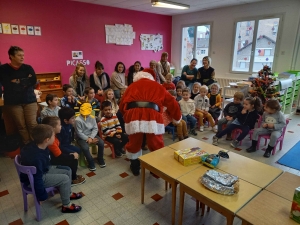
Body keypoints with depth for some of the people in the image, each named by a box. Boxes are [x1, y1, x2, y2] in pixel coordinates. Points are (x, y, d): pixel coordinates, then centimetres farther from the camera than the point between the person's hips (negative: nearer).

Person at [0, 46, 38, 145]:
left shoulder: (28, 68, 7)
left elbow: (33, 81, -8)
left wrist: (18, 82, -10)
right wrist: (25, 81, -9)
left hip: (30, 100, 1)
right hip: (13, 102, -1)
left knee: (32, 124, -2)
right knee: (21, 126, 3)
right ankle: (27, 145, 13)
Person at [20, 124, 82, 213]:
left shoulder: (39, 146, -11)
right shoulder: (36, 158, -39)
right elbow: (37, 179, -30)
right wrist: (42, 196, -19)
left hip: (44, 169, 9)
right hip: (33, 179, -9)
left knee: (67, 170, 7)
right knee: (65, 179, -16)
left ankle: (68, 194, 28)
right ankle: (66, 206, 3)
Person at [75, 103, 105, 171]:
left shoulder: (92, 118, -1)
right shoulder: (78, 120, -16)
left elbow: (95, 129, -3)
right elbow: (79, 133, -16)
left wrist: (91, 138, -18)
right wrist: (88, 139, -18)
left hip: (91, 135, 4)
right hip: (81, 137, -4)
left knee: (101, 143, -18)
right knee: (85, 147, -33)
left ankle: (100, 159, 7)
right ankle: (91, 162, -7)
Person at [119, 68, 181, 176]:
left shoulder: (132, 86, 27)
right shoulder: (157, 86, 25)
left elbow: (122, 105, 28)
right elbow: (172, 103, 27)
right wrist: (177, 118, 41)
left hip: (133, 116, 1)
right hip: (152, 116, -1)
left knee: (134, 144, 22)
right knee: (157, 145, 19)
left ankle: (135, 168, 39)